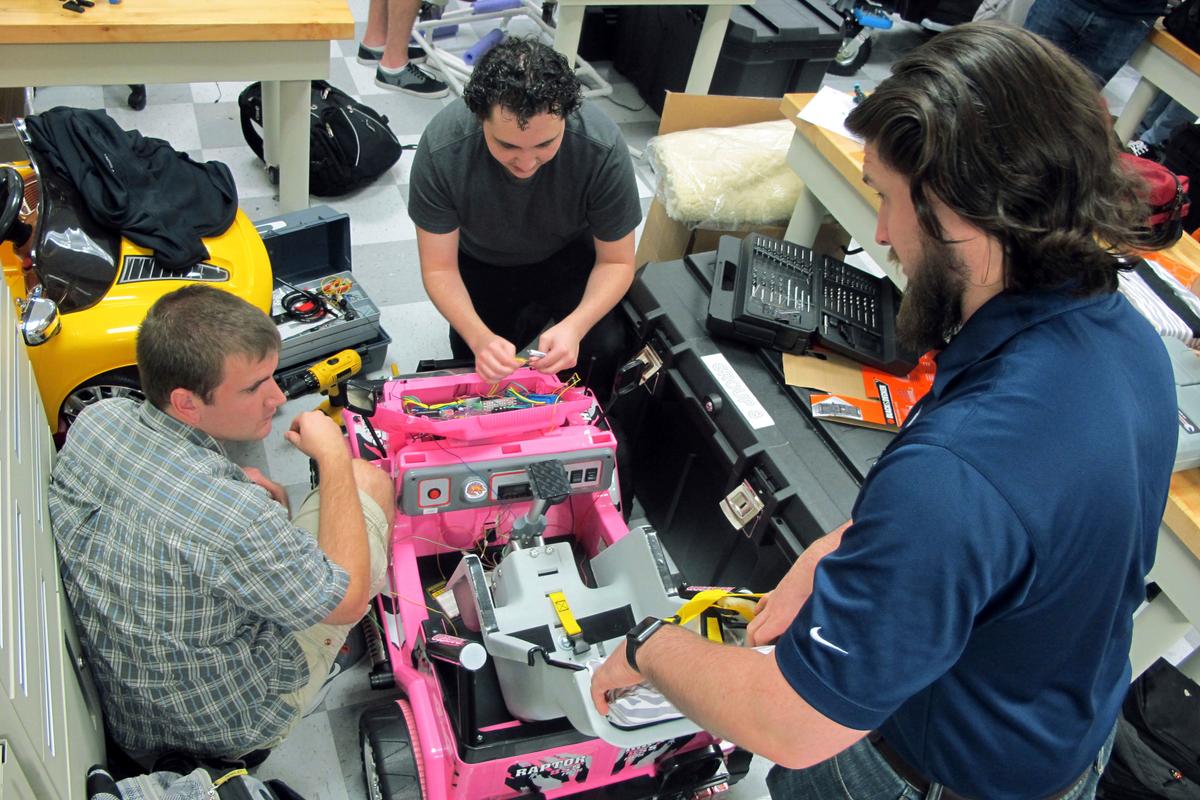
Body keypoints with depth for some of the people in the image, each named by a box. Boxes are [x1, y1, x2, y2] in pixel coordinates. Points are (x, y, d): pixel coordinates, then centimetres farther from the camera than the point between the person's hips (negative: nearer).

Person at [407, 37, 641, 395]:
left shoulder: (602, 148, -33)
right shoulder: (441, 147, -33)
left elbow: (616, 261, -20)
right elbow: (439, 268, -23)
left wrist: (575, 326, -39)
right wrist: (480, 338, -42)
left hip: (569, 255, -1)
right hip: (482, 262, 1)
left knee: (604, 347, -23)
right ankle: (530, 319, 24)